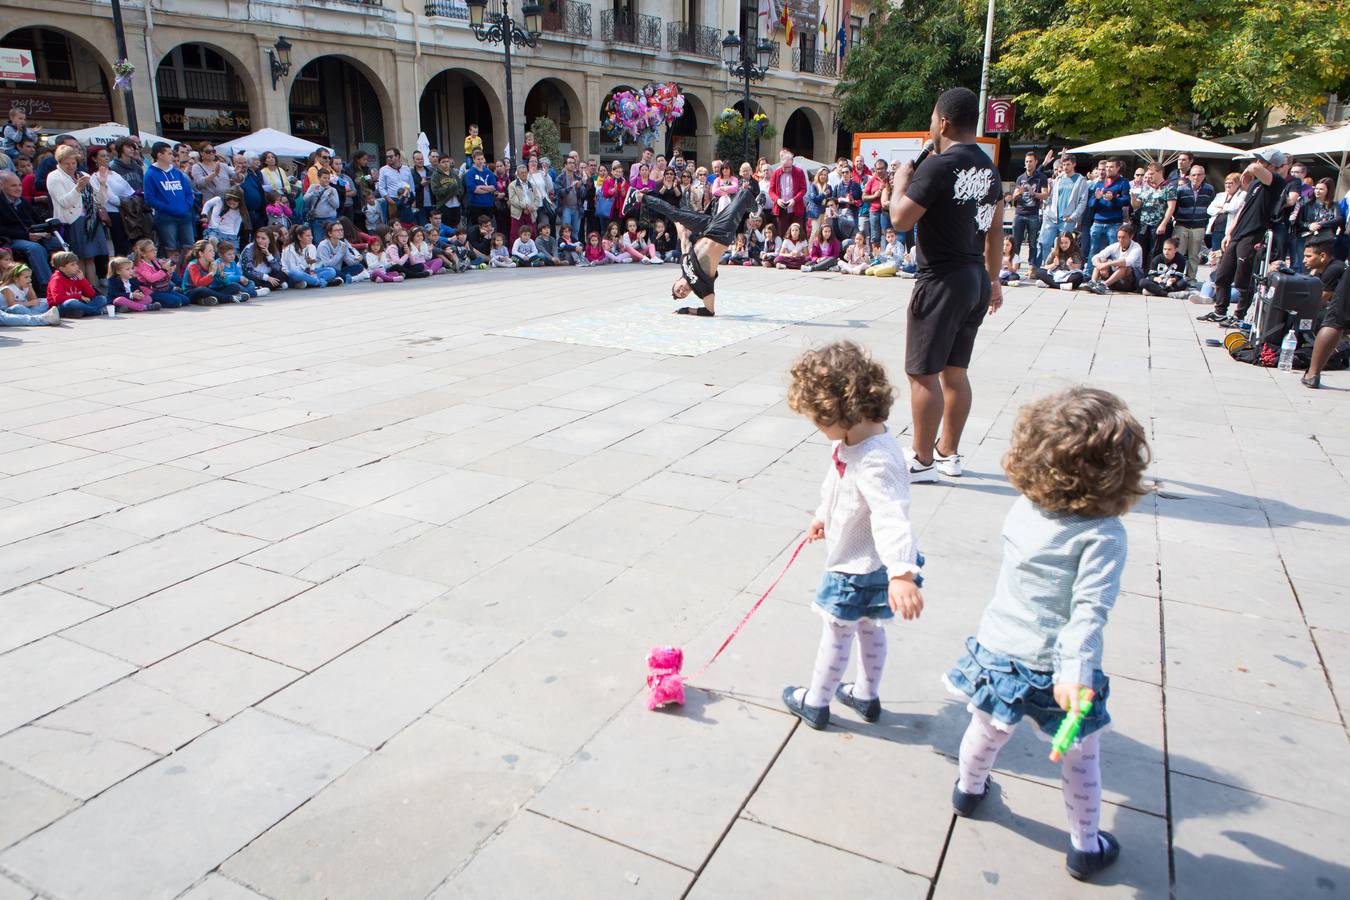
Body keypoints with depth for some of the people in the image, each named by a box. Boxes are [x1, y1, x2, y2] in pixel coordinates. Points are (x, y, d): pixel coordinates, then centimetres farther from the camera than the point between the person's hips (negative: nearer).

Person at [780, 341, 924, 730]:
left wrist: (901, 574, -58)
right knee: (869, 627, 24)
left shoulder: (875, 461, -36)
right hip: (867, 564, 9)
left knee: (836, 632, 11)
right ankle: (867, 697, 44)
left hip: (859, 570, -9)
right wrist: (823, 516, 27)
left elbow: (892, 517, -46)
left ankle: (815, 702, 32)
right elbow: (839, 486, 13)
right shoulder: (856, 437, -5)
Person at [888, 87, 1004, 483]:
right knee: (955, 370, 15)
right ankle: (948, 452, 25)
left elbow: (900, 219, -19)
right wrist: (993, 279, 23)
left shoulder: (939, 165, -16)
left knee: (923, 373, -1)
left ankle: (922, 460, 5)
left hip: (943, 281, -9)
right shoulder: (989, 168, 12)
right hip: (976, 279, 9)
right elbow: (995, 230, 17)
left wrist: (902, 180, -2)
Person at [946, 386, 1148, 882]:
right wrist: (1075, 672, -30)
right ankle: (1085, 846, 39)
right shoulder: (1103, 535, -23)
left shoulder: (1022, 511, -8)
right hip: (1053, 668, -4)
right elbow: (1089, 610, -27)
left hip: (998, 650, 5)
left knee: (986, 731, 29)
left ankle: (968, 789, 56)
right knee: (1081, 757, 21)